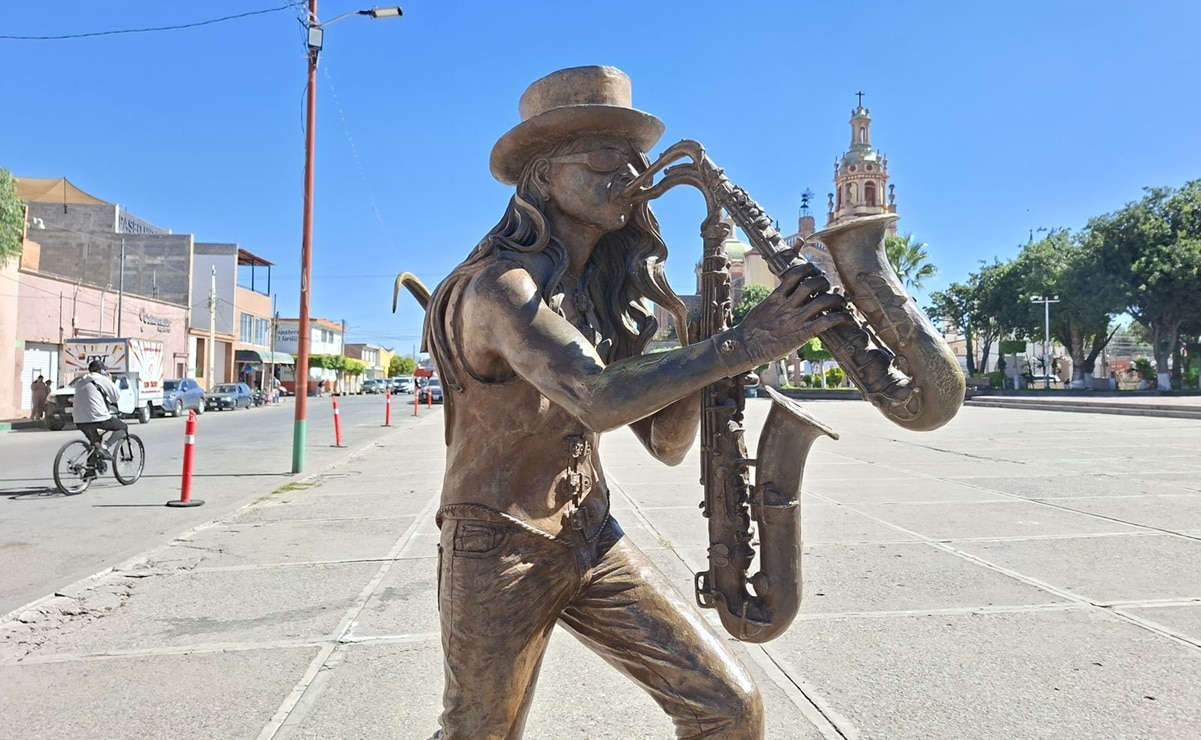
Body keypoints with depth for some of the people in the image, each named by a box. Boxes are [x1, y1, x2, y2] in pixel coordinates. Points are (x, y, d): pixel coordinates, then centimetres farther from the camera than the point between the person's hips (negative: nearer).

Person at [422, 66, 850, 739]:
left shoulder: (606, 292, 4)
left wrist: (700, 354, -15)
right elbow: (599, 399, -37)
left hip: (592, 538, 6)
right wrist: (740, 344, -33)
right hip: (499, 549, -6)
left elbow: (667, 443, 2)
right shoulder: (501, 284, -18)